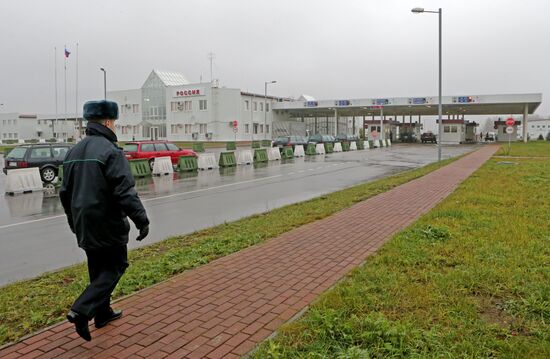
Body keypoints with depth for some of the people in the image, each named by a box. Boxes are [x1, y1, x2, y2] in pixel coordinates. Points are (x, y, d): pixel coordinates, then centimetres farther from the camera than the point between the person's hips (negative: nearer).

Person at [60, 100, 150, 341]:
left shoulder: (74, 152, 11)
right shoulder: (110, 151, -16)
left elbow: (65, 192, 18)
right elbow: (125, 191, -23)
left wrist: (74, 221, 27)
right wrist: (141, 220, -18)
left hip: (84, 225, 8)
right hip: (107, 225, -8)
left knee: (98, 269, 18)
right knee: (115, 267, 3)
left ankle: (102, 313, 28)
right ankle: (81, 311, -8)